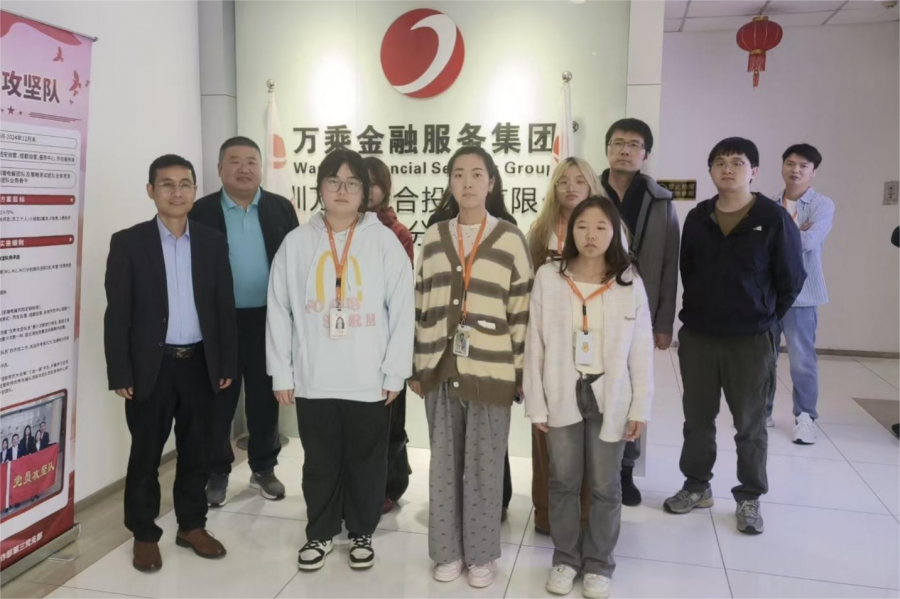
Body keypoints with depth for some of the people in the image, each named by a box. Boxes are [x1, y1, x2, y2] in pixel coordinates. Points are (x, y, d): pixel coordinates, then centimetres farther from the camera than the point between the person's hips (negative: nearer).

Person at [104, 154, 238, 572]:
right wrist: (120, 373, -9)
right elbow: (117, 314, -5)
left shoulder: (213, 242, 4)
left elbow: (224, 307, 6)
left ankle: (192, 526, 29)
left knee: (196, 452, 13)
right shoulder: (128, 243, -4)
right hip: (150, 366, -2)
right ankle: (144, 534, 26)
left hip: (200, 363, 3)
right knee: (146, 455, 10)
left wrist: (227, 363, 3)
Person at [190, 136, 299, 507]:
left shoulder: (281, 209, 4)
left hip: (269, 319, 2)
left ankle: (264, 469, 28)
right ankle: (217, 473, 24)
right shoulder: (202, 212, -1)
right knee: (218, 400, 8)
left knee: (265, 398, 12)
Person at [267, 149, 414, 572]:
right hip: (312, 378, 2)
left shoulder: (385, 241, -4)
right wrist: (281, 373, 1)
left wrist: (395, 372, -6)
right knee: (320, 463, 16)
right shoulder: (297, 242, 1)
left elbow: (402, 311, -4)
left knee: (366, 462, 13)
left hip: (369, 380, -1)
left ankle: (361, 533, 35)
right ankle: (321, 533, 36)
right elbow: (279, 311, 2)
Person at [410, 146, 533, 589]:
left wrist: (522, 372, -2)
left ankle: (480, 555, 25)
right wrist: (417, 366, 8)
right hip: (441, 368, 3)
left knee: (484, 466, 7)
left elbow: (521, 312, -1)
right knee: (444, 464, 12)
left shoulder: (510, 240, -2)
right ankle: (448, 551, 28)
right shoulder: (433, 238, 6)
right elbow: (421, 306, 9)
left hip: (490, 371, -2)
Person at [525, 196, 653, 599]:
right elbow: (535, 344, -3)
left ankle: (598, 564, 31)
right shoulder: (548, 278, -6)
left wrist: (641, 407, -2)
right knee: (563, 482, 13)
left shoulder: (630, 282, -4)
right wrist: (536, 403, -4)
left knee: (605, 486, 11)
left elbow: (641, 351, -1)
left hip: (609, 398, 0)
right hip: (563, 396, 0)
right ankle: (565, 559, 33)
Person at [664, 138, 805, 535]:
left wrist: (765, 320, 3)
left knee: (750, 424, 10)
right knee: (697, 418, 14)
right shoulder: (697, 218, 2)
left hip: (750, 341, -3)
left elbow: (791, 280, -2)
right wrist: (698, 313, 9)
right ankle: (697, 486, 31)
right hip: (697, 336, 3)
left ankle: (749, 497, 26)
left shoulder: (774, 219, -8)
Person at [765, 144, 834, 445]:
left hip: (800, 294, -3)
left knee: (802, 360, 1)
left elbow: (809, 241, -18)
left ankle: (805, 417, 16)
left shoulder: (823, 205, -4)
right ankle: (761, 410, 24)